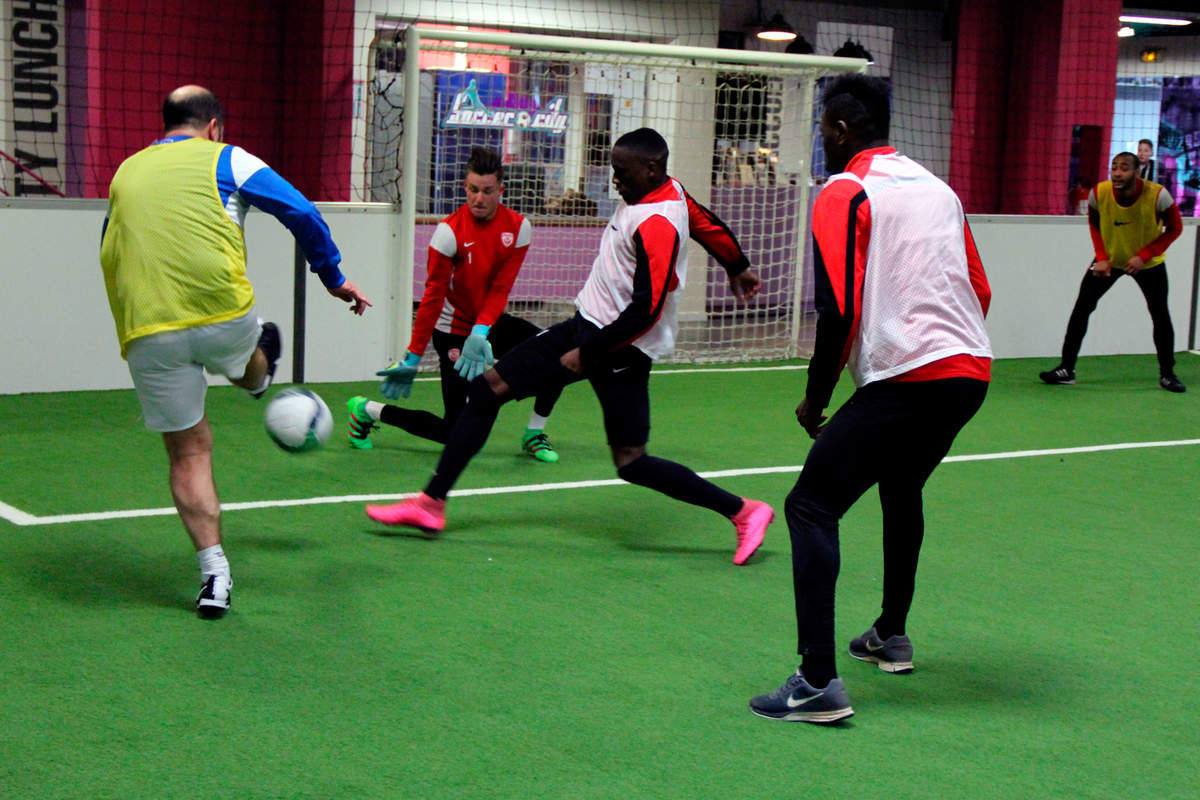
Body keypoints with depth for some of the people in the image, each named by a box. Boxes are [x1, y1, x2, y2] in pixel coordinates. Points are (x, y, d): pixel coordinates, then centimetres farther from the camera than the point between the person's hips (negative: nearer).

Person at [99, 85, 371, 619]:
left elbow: (109, 249, 30)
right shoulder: (225, 160, 9)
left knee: (188, 454, 8)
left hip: (144, 330, 2)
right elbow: (302, 214, 4)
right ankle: (261, 375, 69)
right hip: (221, 310, -2)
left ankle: (214, 574, 3)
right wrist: (334, 278, 15)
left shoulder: (125, 172, 20)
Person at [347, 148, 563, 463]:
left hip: (492, 322, 5)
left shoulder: (518, 227, -8)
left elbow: (501, 288, -9)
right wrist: (413, 356, -17)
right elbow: (433, 295, -16)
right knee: (454, 433, -7)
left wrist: (480, 333, -23)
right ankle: (366, 410, 13)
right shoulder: (450, 231, -19)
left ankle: (534, 435, 4)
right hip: (454, 329, -5)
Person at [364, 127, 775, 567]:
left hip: (621, 350, -10)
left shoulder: (656, 226, -25)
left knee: (632, 463, -8)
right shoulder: (668, 191, 5)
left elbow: (646, 312, -27)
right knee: (487, 387, 4)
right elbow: (709, 224, 23)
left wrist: (586, 353, -20)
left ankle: (743, 511, 9)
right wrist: (737, 267, 42)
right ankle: (431, 503, 9)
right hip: (587, 324, 10)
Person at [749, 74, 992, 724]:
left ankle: (819, 682, -15)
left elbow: (838, 311, -12)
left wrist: (815, 398, -1)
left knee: (811, 507, -6)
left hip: (904, 379, -8)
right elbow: (979, 290, 20)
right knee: (901, 493, 30)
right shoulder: (937, 188, 18)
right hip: (969, 372, 8)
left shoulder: (843, 194, -4)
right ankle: (891, 636, 44)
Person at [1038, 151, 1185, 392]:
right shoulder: (1099, 193, -22)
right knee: (1082, 307, -9)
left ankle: (1167, 374, 14)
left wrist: (1144, 256, -23)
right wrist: (1101, 257, -13)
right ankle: (1066, 369, -2)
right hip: (1109, 259, 1)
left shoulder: (1157, 195, -27)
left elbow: (1175, 228, -12)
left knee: (1160, 314, -4)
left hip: (1148, 263, -1)